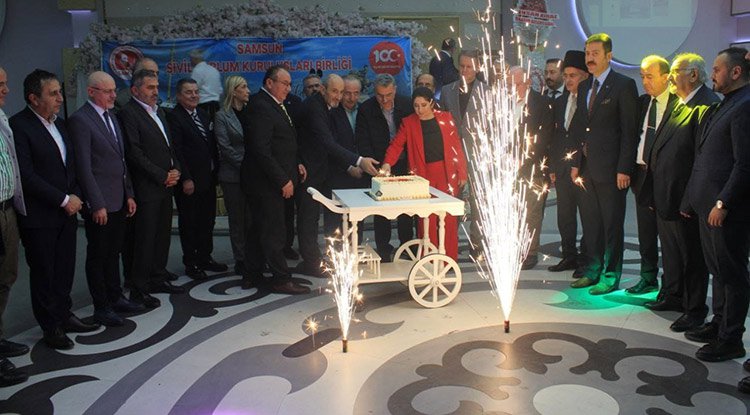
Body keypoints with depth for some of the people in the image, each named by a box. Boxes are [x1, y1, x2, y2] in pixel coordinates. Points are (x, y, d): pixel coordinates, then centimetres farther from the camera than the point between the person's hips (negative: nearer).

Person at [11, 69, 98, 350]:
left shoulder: (59, 124, 12)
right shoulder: (18, 126, -12)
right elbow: (26, 175, -17)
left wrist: (75, 197, 2)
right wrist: (63, 200, -14)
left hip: (67, 212, 7)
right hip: (39, 216, -7)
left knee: (65, 269, 13)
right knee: (43, 272, 6)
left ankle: (63, 316, 28)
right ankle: (51, 327, 18)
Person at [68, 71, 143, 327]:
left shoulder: (111, 117, 14)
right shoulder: (80, 120, -12)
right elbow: (83, 167, -16)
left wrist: (129, 194, 13)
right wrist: (97, 205, -18)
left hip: (119, 200, 8)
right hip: (99, 203, -8)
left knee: (113, 252, 17)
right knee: (97, 255, 5)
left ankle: (115, 298, 29)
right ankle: (101, 308, 15)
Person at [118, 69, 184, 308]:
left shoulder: (159, 112, 18)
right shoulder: (128, 113, -9)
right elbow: (134, 153, -15)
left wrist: (176, 170, 4)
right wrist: (162, 176, -13)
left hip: (166, 185, 8)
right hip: (146, 188, -8)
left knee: (162, 235, 14)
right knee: (145, 239, -3)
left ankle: (158, 279, 26)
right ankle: (139, 289, 7)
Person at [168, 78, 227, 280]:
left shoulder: (203, 115, 14)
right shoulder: (174, 117, -10)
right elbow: (176, 151, -15)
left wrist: (215, 171, 10)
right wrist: (186, 179, -19)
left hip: (208, 179, 7)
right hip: (189, 181, -7)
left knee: (207, 221, 15)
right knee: (189, 223, 5)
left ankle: (205, 258, 27)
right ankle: (190, 263, 15)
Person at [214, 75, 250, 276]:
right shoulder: (222, 116, -1)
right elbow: (225, 148, -7)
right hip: (233, 175, -3)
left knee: (252, 217, 2)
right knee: (237, 219, 4)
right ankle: (240, 261, 11)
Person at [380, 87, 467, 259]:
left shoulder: (445, 117, 5)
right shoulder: (408, 122, 4)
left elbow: (456, 146, 6)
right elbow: (396, 144, -5)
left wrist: (462, 172, 3)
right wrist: (387, 163, -23)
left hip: (447, 174, 1)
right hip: (423, 176, 0)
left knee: (449, 219, 3)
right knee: (427, 220, 1)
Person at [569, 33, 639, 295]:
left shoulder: (624, 86, -6)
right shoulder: (584, 87, 15)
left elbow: (629, 131, -10)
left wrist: (624, 169, -15)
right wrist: (576, 163, 12)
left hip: (610, 168, -7)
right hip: (587, 167, 7)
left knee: (612, 223, 2)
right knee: (590, 222, 13)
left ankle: (611, 276, 12)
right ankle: (593, 270, 25)